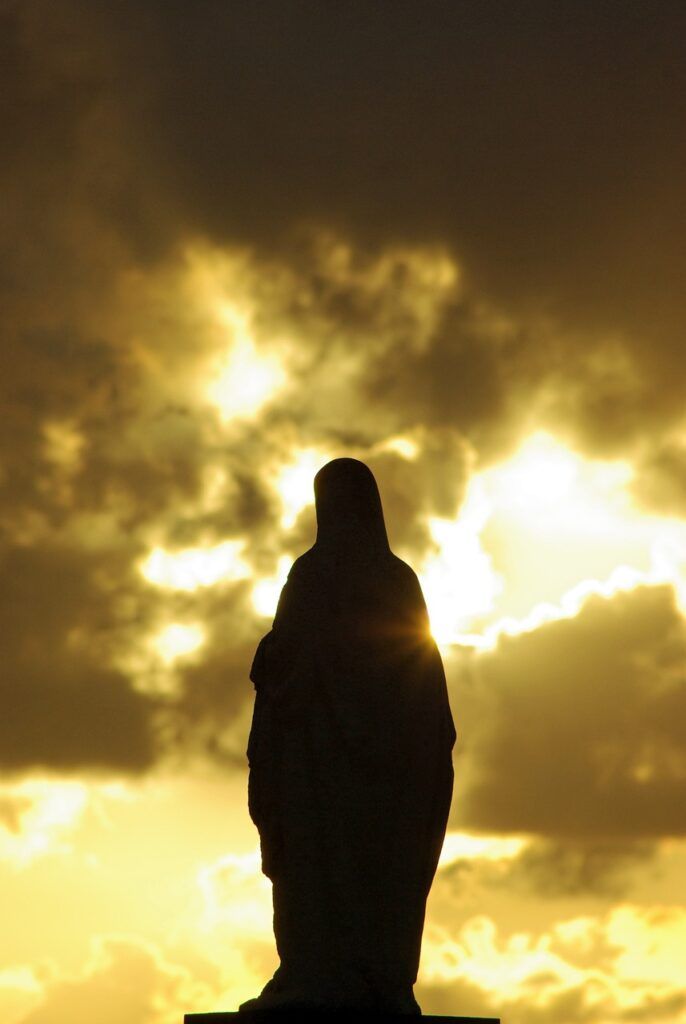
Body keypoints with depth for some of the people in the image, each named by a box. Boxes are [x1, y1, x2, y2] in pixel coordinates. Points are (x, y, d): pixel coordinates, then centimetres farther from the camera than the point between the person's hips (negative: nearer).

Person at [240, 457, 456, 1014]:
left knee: (319, 861, -5)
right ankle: (387, 985, 0)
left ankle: (322, 982, -11)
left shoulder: (313, 572, -6)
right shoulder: (402, 580, 9)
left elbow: (282, 656, -10)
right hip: (393, 753, 5)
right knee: (387, 866, 5)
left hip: (322, 743, -5)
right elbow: (426, 667, 8)